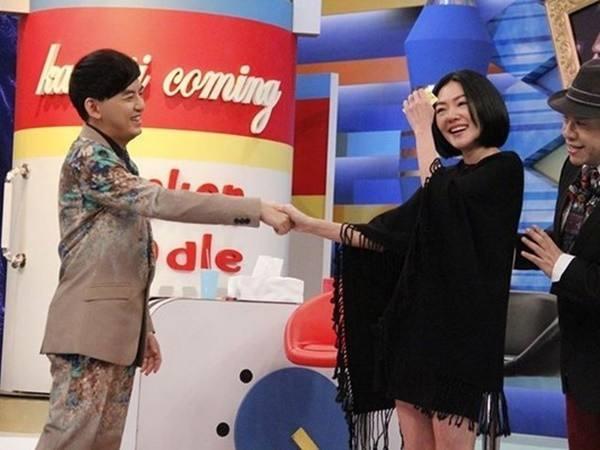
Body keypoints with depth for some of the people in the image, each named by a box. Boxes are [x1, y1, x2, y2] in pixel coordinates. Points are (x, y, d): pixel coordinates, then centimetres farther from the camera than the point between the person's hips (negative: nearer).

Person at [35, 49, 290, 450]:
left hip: (119, 325, 9)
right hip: (90, 324, -9)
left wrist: (144, 328, 20)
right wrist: (256, 209, -24)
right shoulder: (89, 156, -10)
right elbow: (160, 201, -22)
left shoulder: (118, 161, 19)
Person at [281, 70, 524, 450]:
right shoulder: (450, 179, 18)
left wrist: (421, 130, -6)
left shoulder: (505, 169, -4)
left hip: (461, 326, -7)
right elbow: (388, 233, 15)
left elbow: (439, 200, -18)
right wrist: (310, 225, 10)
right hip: (415, 319, 7)